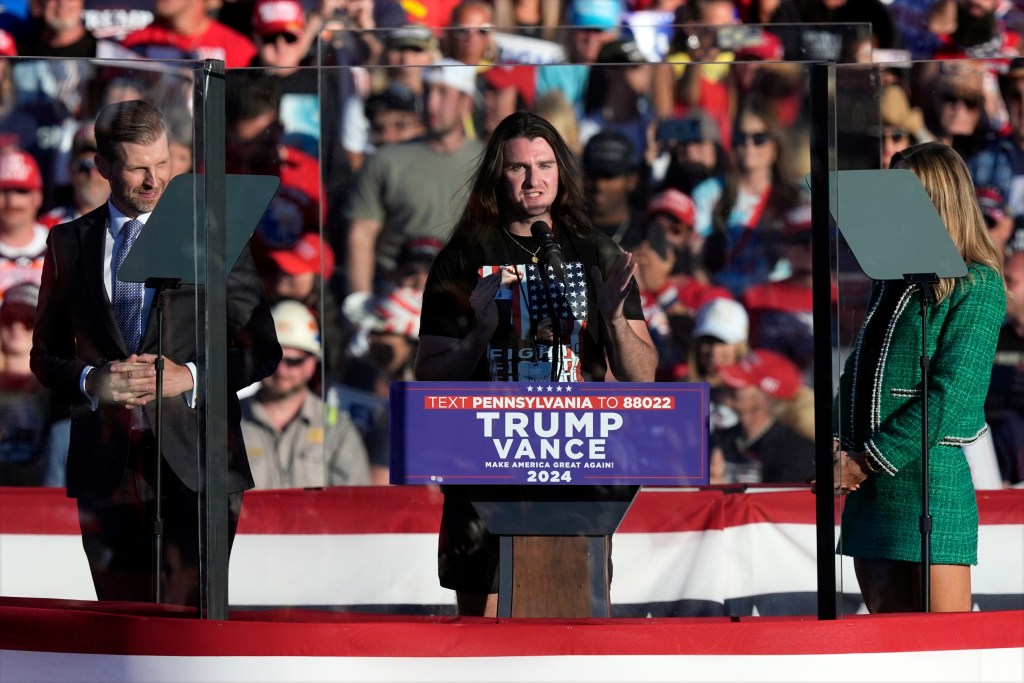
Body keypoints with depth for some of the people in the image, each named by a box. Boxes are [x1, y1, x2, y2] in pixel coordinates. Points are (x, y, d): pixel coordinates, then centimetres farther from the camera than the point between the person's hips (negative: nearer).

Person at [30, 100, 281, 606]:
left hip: (193, 463, -2)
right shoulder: (69, 243, 11)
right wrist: (91, 382, -8)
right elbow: (45, 356, 13)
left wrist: (190, 376, -11)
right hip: (106, 465, 2)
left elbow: (262, 351, 5)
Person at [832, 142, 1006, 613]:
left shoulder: (976, 286, -6)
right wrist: (838, 447, 1)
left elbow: (949, 397, -14)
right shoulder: (890, 281, 17)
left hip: (930, 475, -8)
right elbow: (857, 372, 20)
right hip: (869, 488, 8)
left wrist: (866, 463, -14)